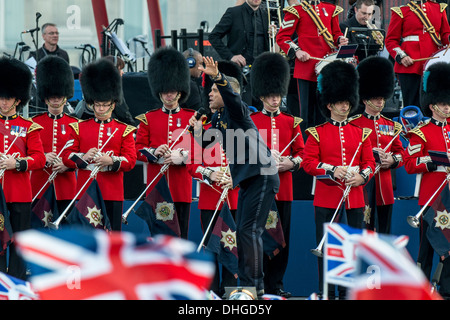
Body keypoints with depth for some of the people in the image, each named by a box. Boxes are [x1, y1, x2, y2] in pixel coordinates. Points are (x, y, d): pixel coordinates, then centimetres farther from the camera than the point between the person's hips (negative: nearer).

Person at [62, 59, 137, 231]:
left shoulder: (123, 130, 7)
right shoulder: (79, 128, 10)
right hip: (85, 191, 1)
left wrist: (111, 161, -18)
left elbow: (131, 160, 1)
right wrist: (84, 157, -14)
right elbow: (66, 157, 6)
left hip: (112, 194, 0)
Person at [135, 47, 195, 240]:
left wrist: (182, 157, -15)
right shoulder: (148, 118, 10)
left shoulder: (192, 118, 8)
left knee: (180, 234, 0)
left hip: (181, 187, 0)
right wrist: (155, 153, -14)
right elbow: (138, 150, 7)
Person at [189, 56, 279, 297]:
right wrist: (198, 130, -3)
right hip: (247, 179, 10)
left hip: (262, 177, -10)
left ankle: (255, 285, -10)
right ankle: (245, 283, 17)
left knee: (249, 230, -12)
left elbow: (231, 96, -34)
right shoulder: (218, 117, 13)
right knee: (242, 231, 10)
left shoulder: (236, 111, -12)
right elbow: (206, 143, 16)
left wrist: (217, 77, -47)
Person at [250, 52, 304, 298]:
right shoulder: (250, 121, 3)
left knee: (282, 237, 4)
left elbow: (301, 152, 12)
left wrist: (291, 163, -8)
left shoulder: (291, 122, 11)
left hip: (283, 188, 3)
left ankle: (276, 284, 10)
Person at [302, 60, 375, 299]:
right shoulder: (317, 133, 3)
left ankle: (349, 292, 9)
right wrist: (332, 170, -19)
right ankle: (327, 293, 4)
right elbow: (308, 162, -4)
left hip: (354, 197, 3)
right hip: (327, 197, -3)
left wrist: (362, 176, -12)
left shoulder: (361, 133, 12)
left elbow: (369, 162, 10)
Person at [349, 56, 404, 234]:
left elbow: (400, 153, 18)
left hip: (384, 185, 5)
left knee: (384, 232, 7)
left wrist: (392, 160, -4)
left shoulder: (391, 125, 16)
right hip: (362, 184, -5)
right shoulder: (353, 124, -1)